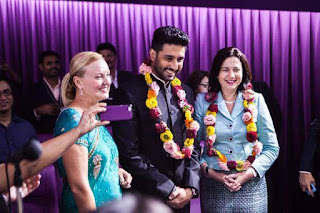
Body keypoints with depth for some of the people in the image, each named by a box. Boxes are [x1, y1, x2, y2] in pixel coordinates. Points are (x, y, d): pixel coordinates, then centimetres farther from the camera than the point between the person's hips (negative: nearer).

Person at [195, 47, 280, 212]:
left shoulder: (256, 100, 3)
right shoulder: (203, 101, 2)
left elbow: (272, 148, 4)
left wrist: (248, 174, -9)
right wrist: (211, 173, -11)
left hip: (251, 185, 1)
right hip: (214, 185, 0)